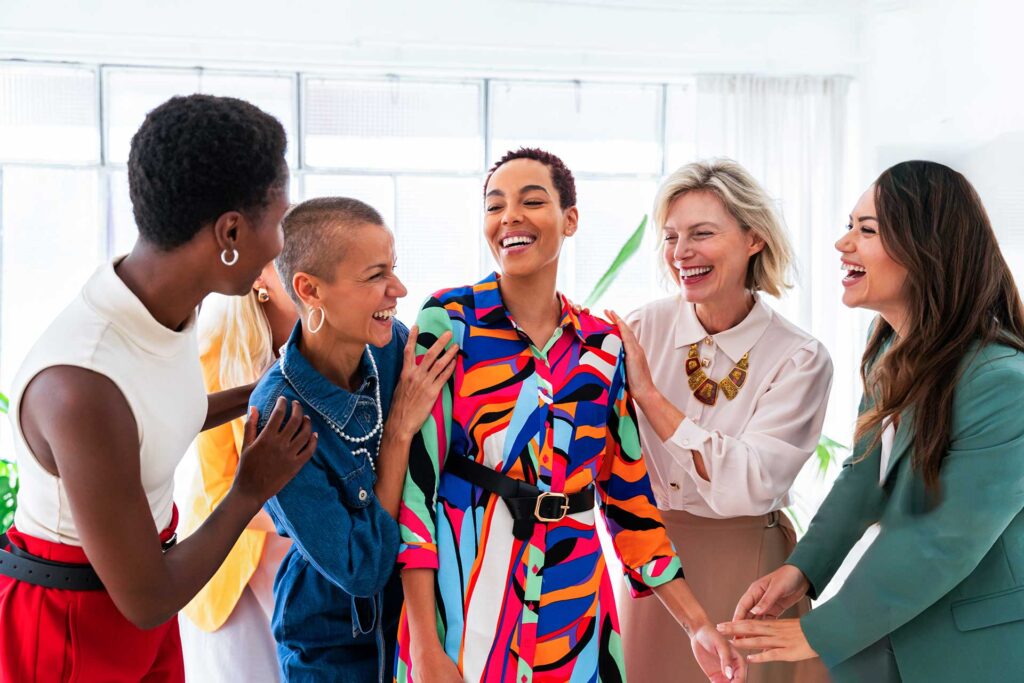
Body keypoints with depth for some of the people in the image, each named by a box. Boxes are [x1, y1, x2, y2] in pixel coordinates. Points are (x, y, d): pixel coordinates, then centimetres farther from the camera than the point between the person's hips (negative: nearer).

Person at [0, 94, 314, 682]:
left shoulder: (164, 300, -11)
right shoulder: (80, 385, -35)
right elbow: (148, 601, -25)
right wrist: (253, 490, -14)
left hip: (137, 568, 7)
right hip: (71, 628, -7)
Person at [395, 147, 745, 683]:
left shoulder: (603, 345, 4)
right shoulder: (449, 321, -8)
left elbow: (627, 492, 9)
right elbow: (415, 477, -12)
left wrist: (698, 626, 7)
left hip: (573, 600, 4)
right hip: (465, 595, -3)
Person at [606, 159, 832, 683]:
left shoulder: (800, 359, -11)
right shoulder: (641, 329, -6)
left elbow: (747, 486, -23)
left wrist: (648, 394, -23)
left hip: (748, 563, -2)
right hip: (655, 556, 2)